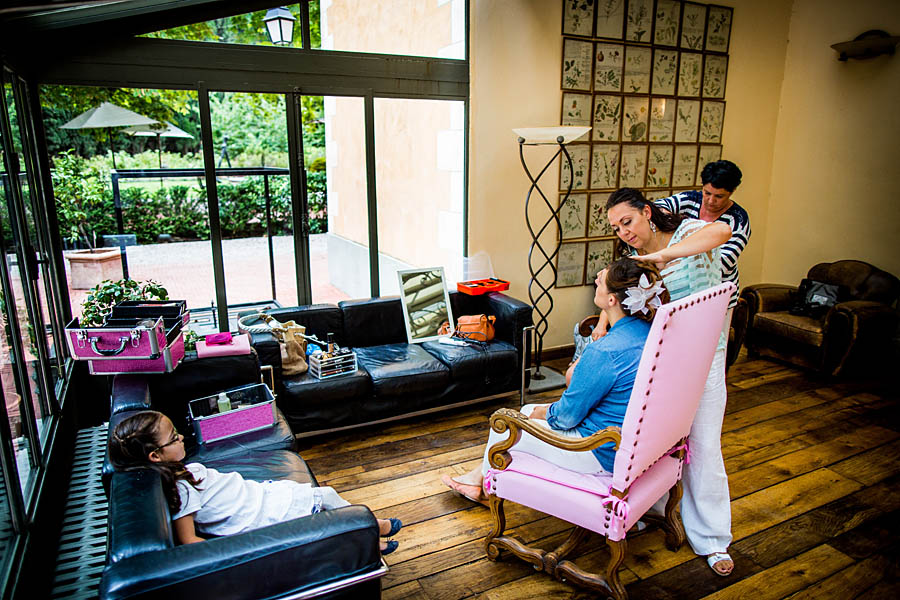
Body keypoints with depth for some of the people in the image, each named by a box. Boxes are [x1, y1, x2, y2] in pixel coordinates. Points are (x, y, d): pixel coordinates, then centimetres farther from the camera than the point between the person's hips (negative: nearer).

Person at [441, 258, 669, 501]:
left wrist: (542, 413, 1)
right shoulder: (648, 332, -4)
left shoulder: (605, 352, -31)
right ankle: (479, 475, 34)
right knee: (527, 410, 20)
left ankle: (486, 488, 36)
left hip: (602, 456, -9)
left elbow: (566, 416, -19)